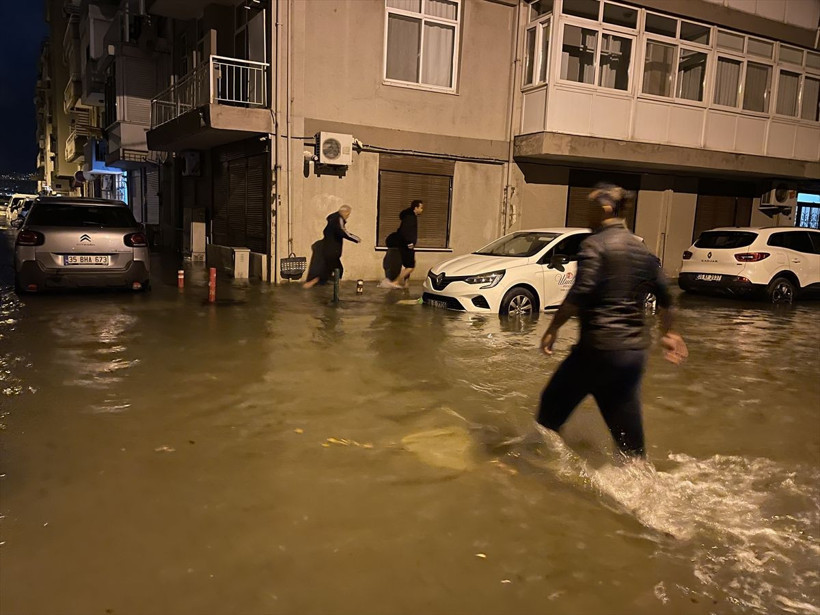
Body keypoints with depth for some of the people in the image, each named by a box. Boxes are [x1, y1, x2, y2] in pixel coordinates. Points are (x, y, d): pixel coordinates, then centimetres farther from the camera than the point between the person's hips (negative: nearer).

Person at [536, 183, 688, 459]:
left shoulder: (595, 244, -9)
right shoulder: (641, 248, 13)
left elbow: (580, 294, -19)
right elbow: (665, 298, 19)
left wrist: (553, 329, -11)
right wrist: (668, 333, 31)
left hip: (599, 346, -7)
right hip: (635, 350, 7)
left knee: (552, 405, 12)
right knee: (629, 435, 14)